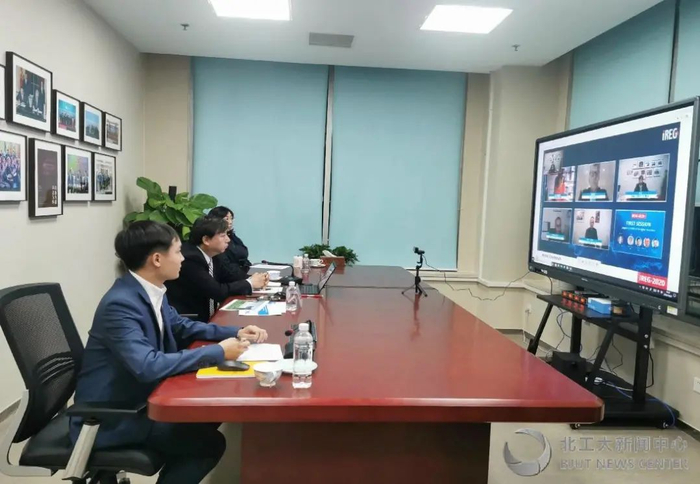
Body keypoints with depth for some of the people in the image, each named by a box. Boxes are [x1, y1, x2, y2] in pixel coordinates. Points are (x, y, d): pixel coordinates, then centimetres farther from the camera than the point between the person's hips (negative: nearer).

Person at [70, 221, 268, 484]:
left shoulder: (150, 291, 1)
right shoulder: (120, 304, -27)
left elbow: (180, 326, 15)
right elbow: (148, 366, -36)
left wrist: (235, 333, 3)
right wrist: (218, 352, -29)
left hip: (138, 398, 9)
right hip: (110, 418, -9)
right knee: (209, 442, -12)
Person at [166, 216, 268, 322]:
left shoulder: (211, 255, 2)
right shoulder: (190, 259, -22)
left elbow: (228, 277, 13)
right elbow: (218, 291, -23)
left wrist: (253, 279, -4)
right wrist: (249, 283, -12)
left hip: (207, 317, 8)